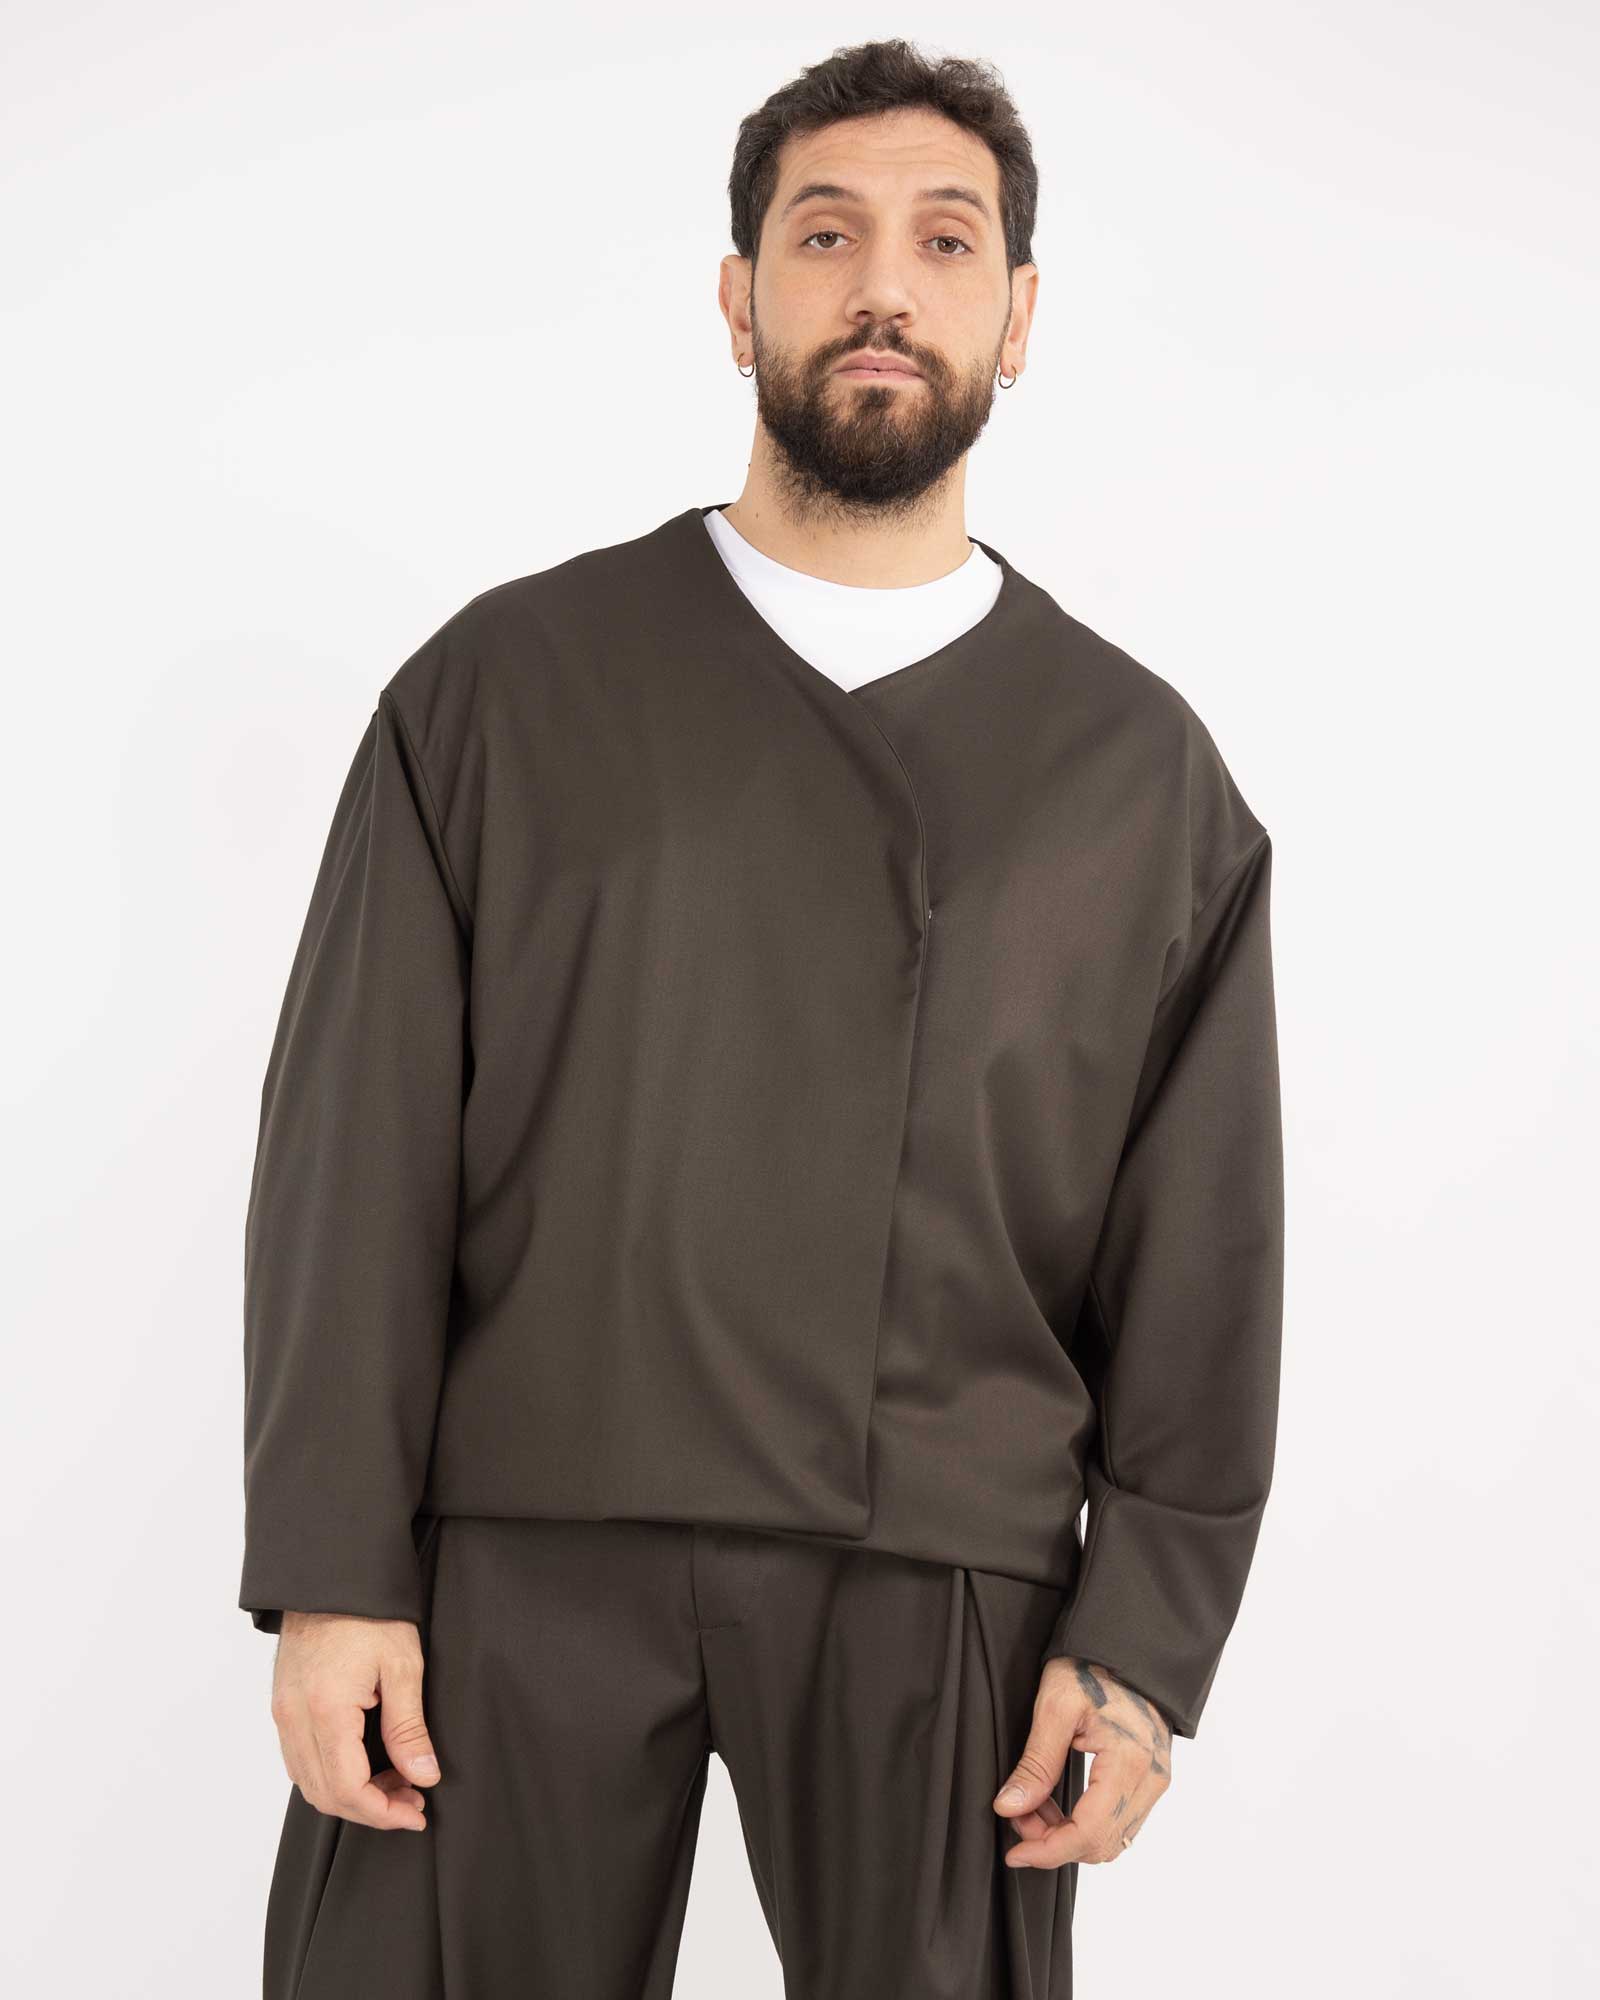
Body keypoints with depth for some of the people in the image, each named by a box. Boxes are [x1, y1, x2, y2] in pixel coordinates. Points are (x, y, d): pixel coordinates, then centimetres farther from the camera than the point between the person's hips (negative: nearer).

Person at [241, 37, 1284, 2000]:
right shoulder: (509, 682, 7)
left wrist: (1145, 1636, -1)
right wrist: (330, 1576, -5)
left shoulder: (1143, 767, 9)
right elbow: (355, 1155, 2)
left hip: (941, 1600, 1)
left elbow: (1201, 1249, 6)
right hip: (522, 1562, 0)